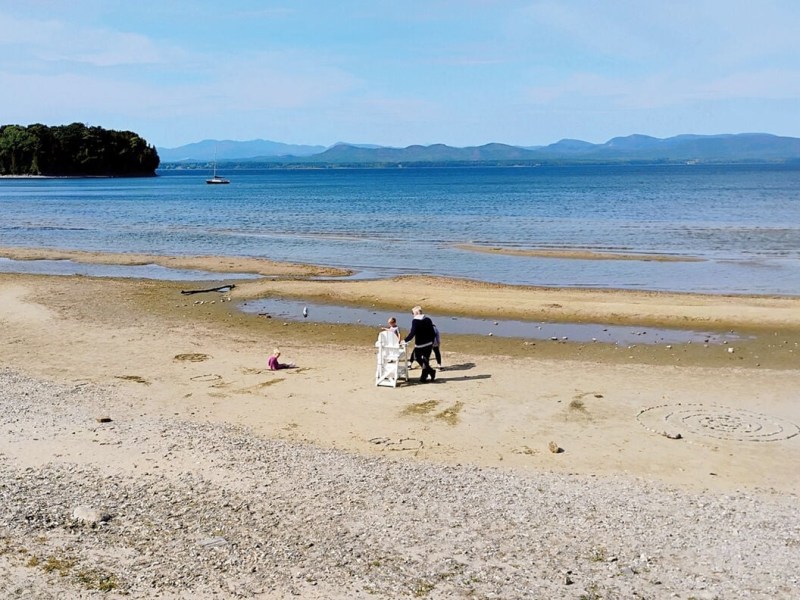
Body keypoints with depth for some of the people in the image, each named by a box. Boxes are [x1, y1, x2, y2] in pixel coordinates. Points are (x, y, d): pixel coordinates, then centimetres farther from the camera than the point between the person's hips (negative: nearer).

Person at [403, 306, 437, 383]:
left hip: (419, 344, -5)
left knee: (417, 357, 17)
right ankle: (423, 377, 16)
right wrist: (432, 342, 18)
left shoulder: (415, 321, -13)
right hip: (429, 344, 5)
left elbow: (412, 333, -19)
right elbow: (433, 333, 6)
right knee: (426, 360, 12)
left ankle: (430, 371, 11)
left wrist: (405, 340, -9)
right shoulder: (428, 320, 2)